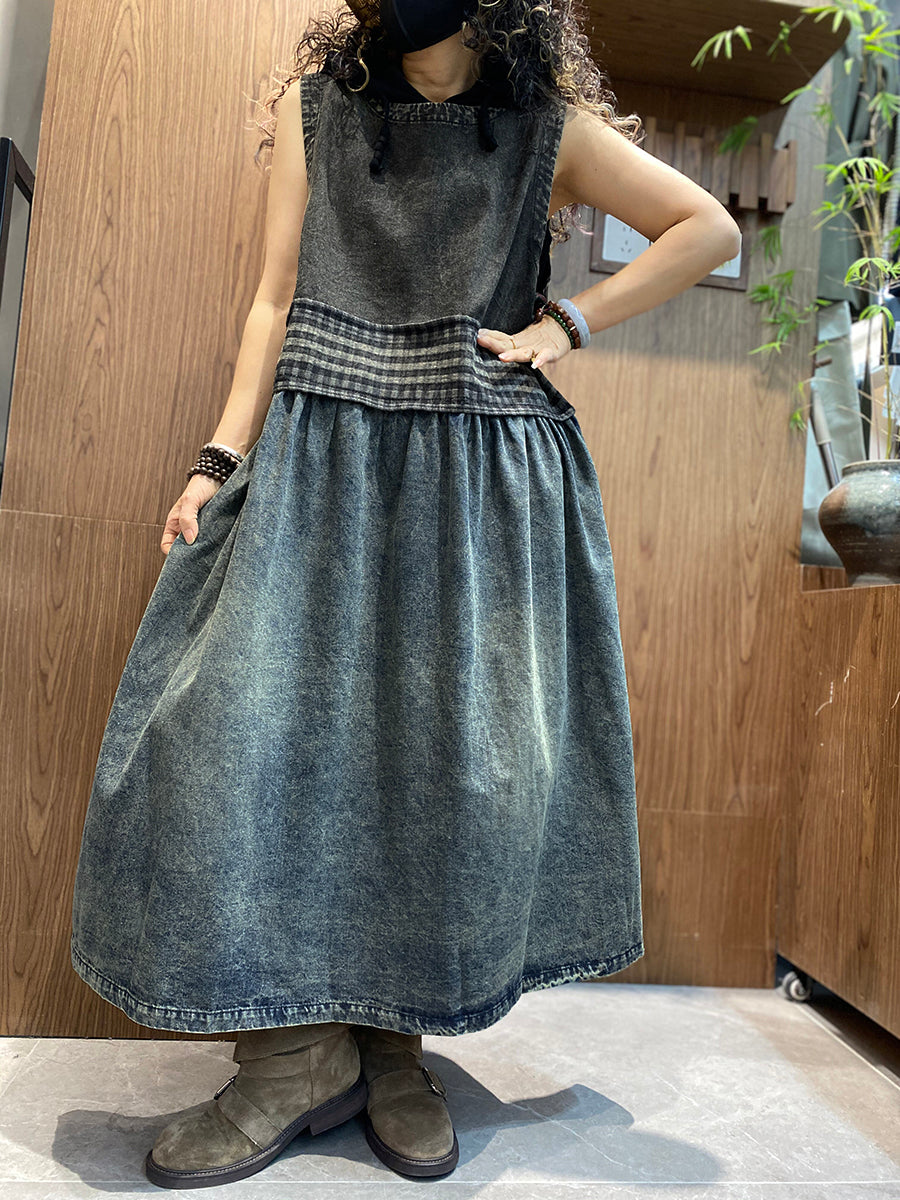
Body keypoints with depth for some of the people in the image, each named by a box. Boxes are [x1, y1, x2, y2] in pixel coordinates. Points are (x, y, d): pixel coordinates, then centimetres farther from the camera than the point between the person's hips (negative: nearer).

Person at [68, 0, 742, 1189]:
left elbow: (710, 227, 14)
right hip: (322, 465, 2)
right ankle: (300, 1052, 4)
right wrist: (224, 456, -3)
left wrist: (568, 322, 2)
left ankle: (395, 1036, 15)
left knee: (463, 752, -5)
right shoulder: (317, 103, 15)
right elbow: (277, 301, 9)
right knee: (248, 723, -11)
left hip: (487, 481, -1)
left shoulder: (549, 123, 10)